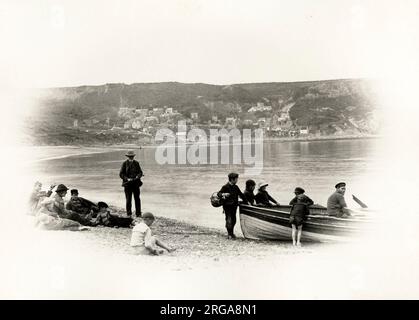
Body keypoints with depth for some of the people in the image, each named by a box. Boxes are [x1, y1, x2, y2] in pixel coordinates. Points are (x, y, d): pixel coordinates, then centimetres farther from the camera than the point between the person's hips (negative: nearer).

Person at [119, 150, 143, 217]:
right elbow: (121, 174, -2)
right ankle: (129, 214, 10)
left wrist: (138, 176, -11)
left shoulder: (136, 163, 9)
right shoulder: (125, 163, 0)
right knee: (128, 199, 1)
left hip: (135, 183, 2)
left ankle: (138, 213, 9)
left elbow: (140, 172, 11)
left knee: (137, 199, 2)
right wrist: (127, 179, -16)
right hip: (127, 184, -2)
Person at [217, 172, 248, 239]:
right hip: (227, 206, -6)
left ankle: (232, 233, 24)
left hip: (234, 206, 6)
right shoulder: (225, 187, -10)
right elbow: (219, 193, -13)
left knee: (233, 220, 9)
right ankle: (229, 234, 1)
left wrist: (246, 202, 19)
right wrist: (223, 194, -35)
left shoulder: (235, 187, 10)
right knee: (229, 220, -9)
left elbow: (241, 195, 18)